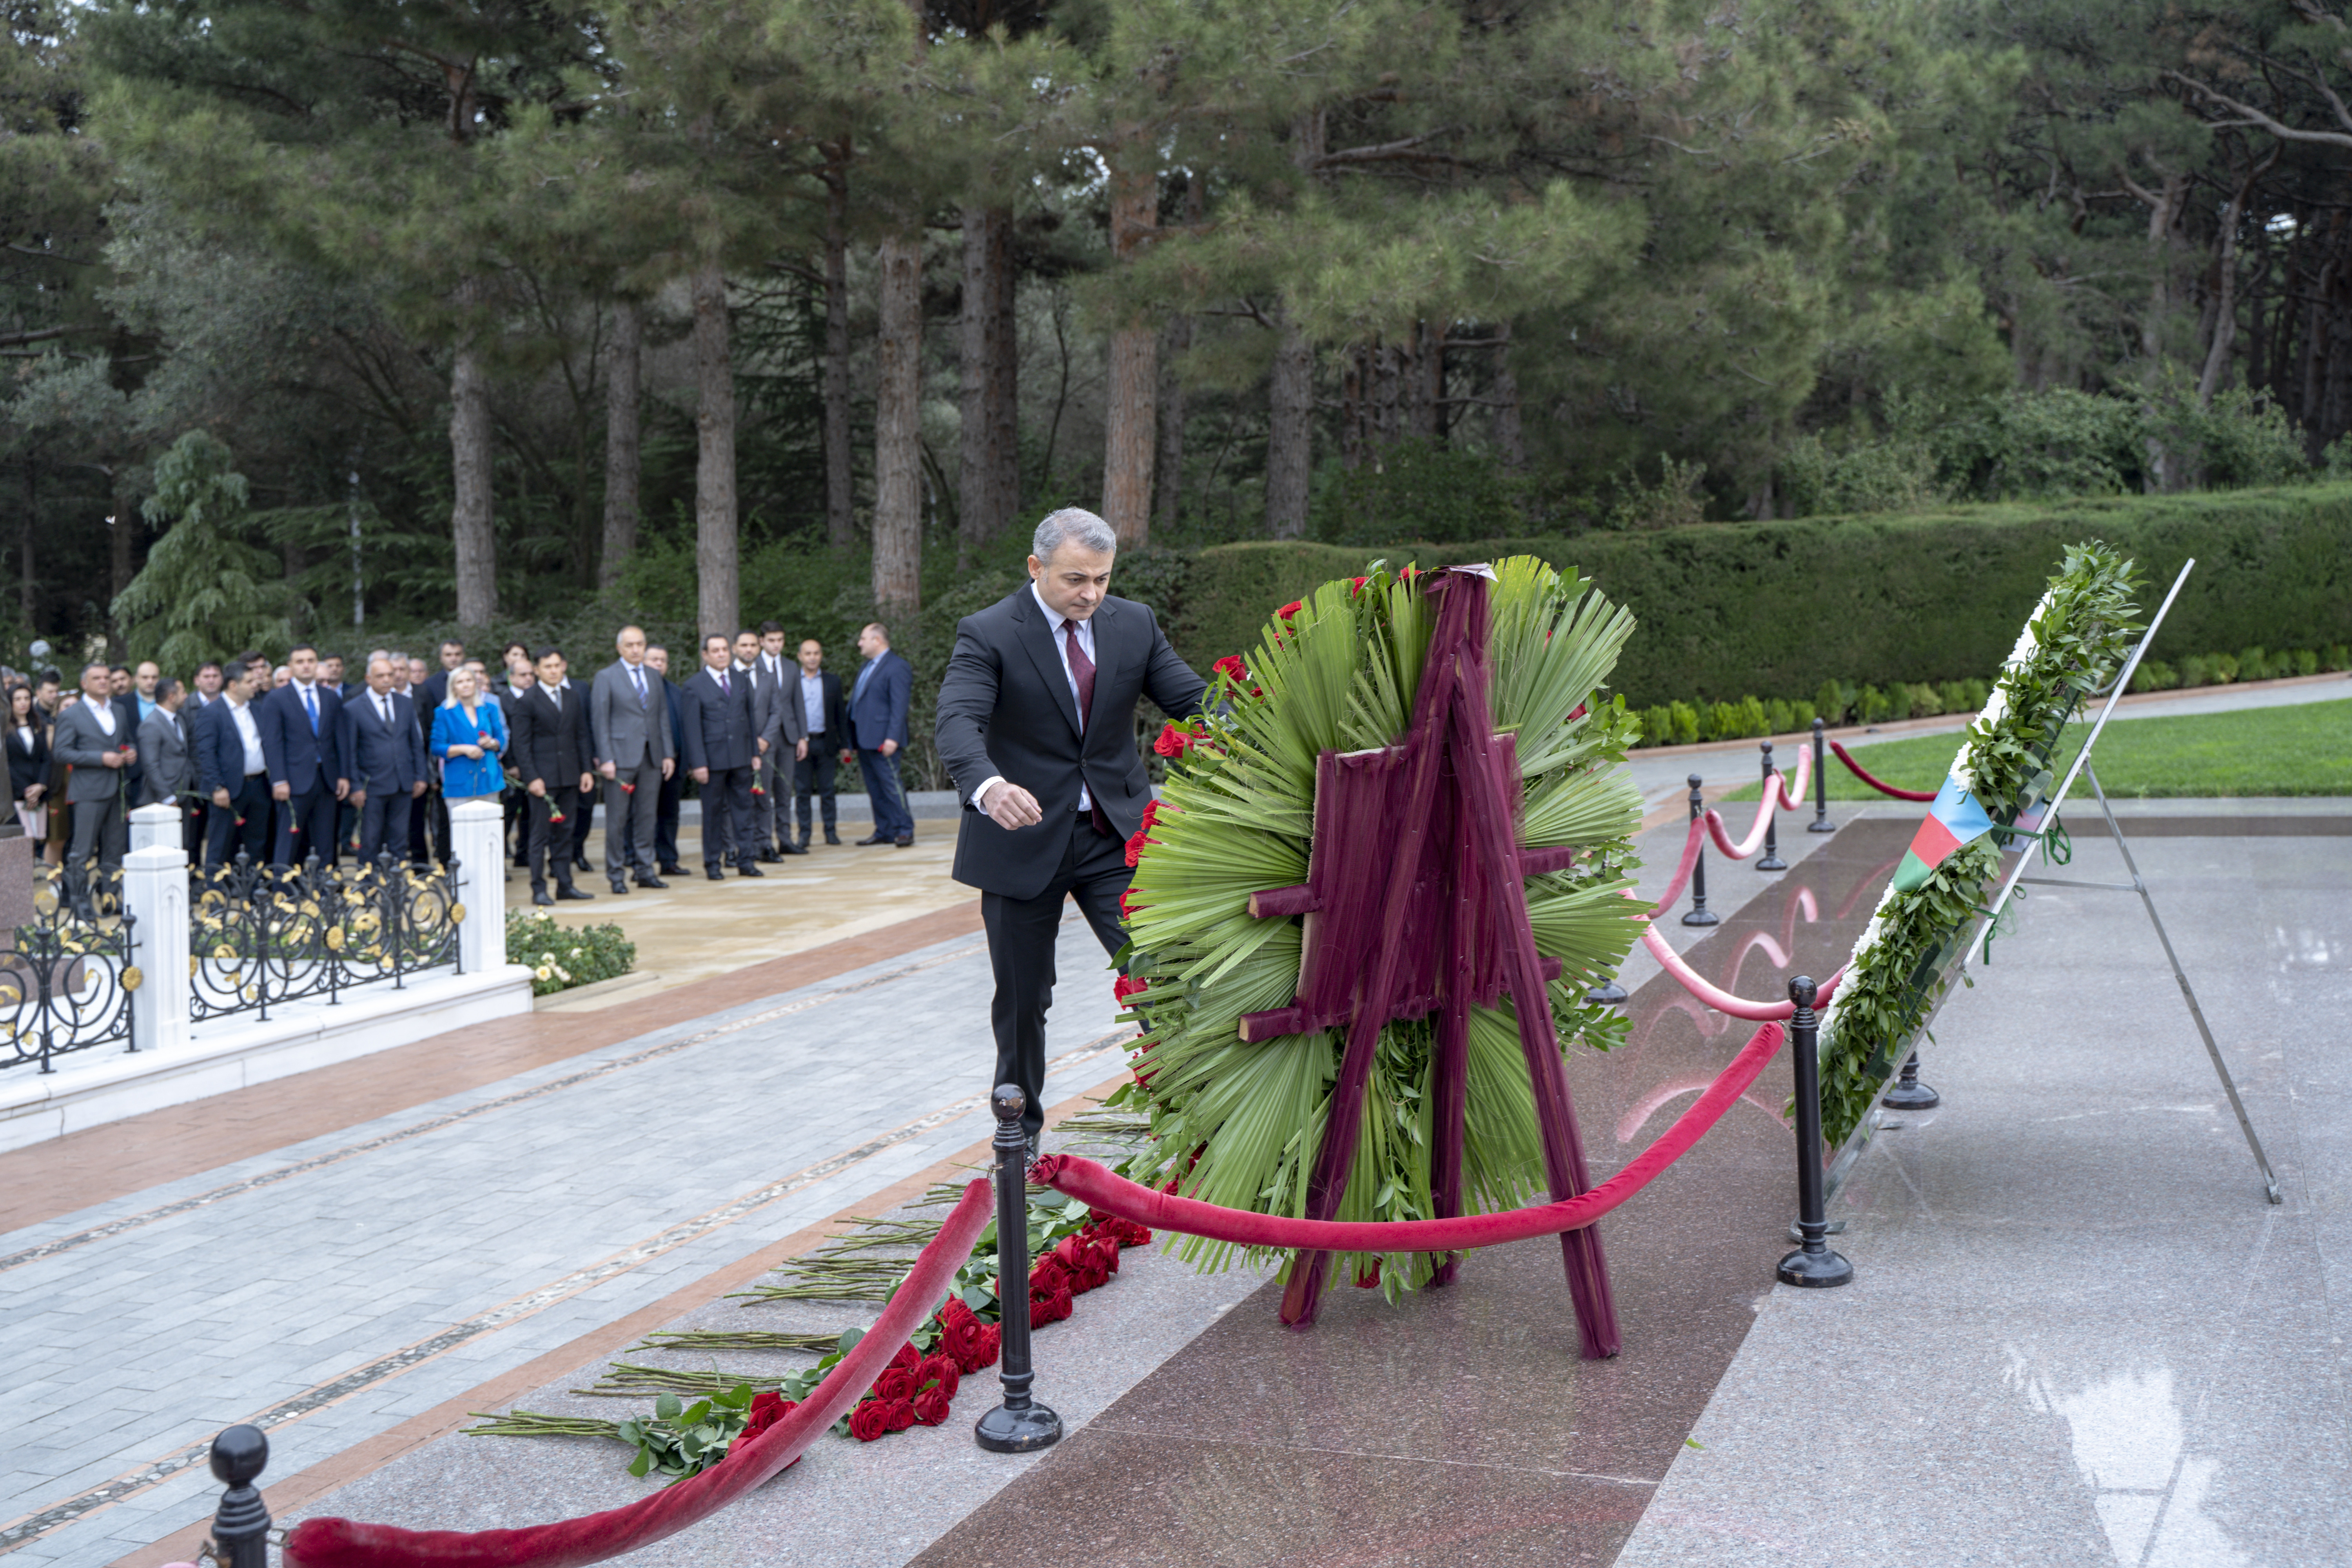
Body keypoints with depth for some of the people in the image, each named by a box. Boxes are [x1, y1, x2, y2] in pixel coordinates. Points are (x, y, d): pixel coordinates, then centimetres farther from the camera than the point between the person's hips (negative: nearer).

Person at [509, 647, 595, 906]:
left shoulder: (573, 698, 12)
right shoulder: (527, 702, -4)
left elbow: (581, 736, 15)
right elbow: (522, 745, -7)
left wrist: (587, 770, 7)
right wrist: (531, 778, -14)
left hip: (570, 776, 5)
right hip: (543, 777, -5)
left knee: (564, 833, 9)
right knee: (541, 834, -3)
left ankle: (565, 885, 14)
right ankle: (539, 889, 0)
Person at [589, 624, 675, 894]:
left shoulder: (654, 677, 14)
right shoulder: (606, 677, -1)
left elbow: (663, 717, 15)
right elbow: (600, 721, -5)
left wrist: (668, 754, 8)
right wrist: (605, 759, -12)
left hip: (652, 758, 5)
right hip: (622, 757, -5)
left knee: (647, 816, 7)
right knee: (617, 819, -2)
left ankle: (646, 871, 14)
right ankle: (616, 876, 4)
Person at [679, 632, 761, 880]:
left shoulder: (741, 682, 11)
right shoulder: (695, 686, -3)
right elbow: (692, 728, -6)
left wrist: (755, 752, 9)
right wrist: (698, 763, -12)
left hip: (741, 757, 4)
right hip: (713, 758, -4)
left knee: (743, 807, 5)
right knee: (714, 811, 3)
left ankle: (745, 860, 10)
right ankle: (713, 863, 11)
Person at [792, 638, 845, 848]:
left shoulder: (833, 681, 8)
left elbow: (840, 714, 9)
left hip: (824, 742, 1)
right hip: (799, 742, -1)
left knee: (827, 790, 4)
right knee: (802, 791, 2)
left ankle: (831, 831, 11)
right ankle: (804, 834, 7)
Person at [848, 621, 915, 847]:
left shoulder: (897, 667, -9)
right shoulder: (867, 668, 19)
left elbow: (899, 707, -16)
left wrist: (892, 738, -23)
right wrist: (852, 740, 17)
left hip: (882, 741, -9)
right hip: (864, 739, 9)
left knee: (890, 784, -9)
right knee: (874, 788, 10)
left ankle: (905, 830, -4)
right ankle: (885, 832, 14)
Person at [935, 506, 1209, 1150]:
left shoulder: (1135, 624, 3)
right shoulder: (987, 635, -12)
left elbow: (1191, 698, -1)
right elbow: (959, 723, -26)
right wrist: (988, 785, -48)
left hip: (1116, 833, 2)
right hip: (1024, 836, -2)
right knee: (1022, 998, 10)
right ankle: (1020, 1132, 29)